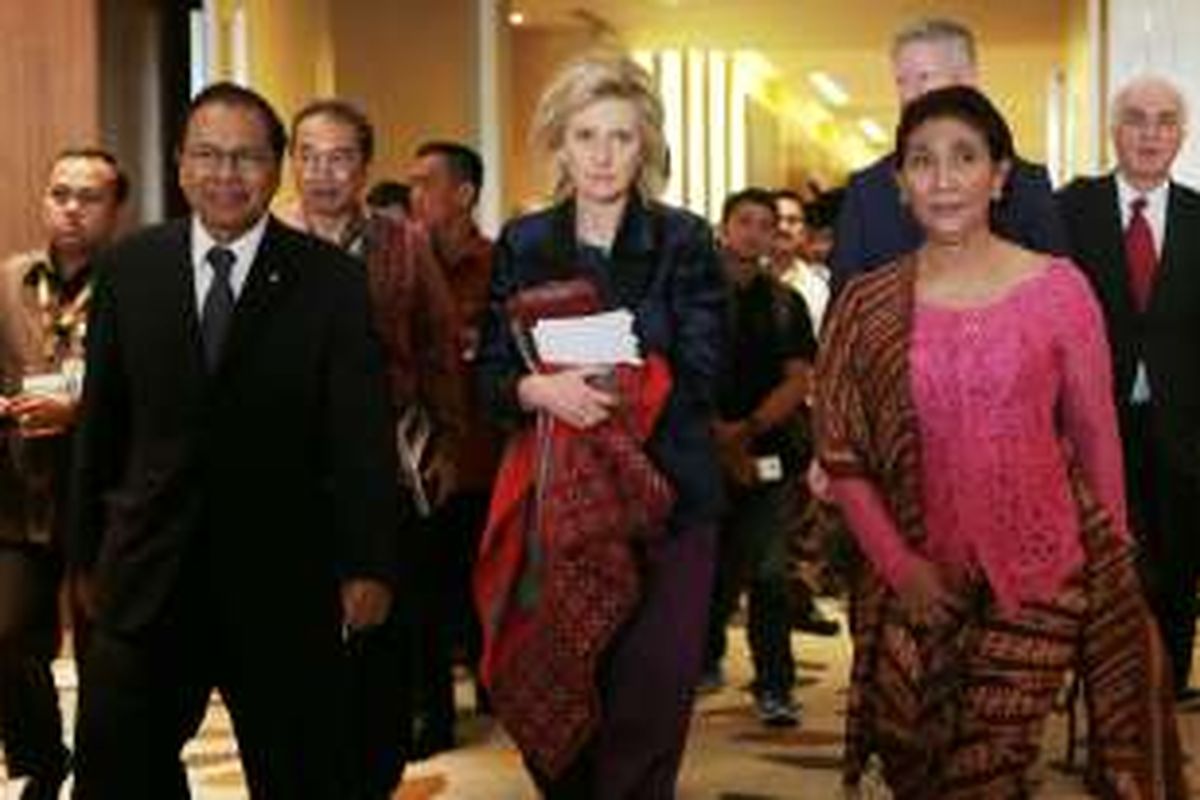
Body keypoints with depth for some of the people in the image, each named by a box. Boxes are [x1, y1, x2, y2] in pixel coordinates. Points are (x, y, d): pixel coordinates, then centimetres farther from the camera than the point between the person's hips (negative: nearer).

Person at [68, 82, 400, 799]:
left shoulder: (332, 280, -4)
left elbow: (363, 435, -5)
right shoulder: (128, 270, 4)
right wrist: (88, 550, 9)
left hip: (284, 579, -2)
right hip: (149, 575, 2)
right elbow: (101, 422, 8)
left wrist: (370, 566, -8)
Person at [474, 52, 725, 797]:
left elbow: (699, 377, -4)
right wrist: (540, 390, -16)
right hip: (554, 493, 2)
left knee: (648, 706, -5)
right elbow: (492, 376, 6)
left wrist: (606, 389, -15)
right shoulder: (524, 243, 8)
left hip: (663, 491, -2)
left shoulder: (684, 241, 0)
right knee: (549, 701, 2)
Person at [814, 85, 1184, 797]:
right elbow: (841, 457, 1)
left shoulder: (1058, 286, -4)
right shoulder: (867, 305, -1)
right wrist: (897, 563, -8)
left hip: (1042, 571, -2)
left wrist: (1111, 566, 6)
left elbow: (1097, 437, 2)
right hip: (919, 584, 2)